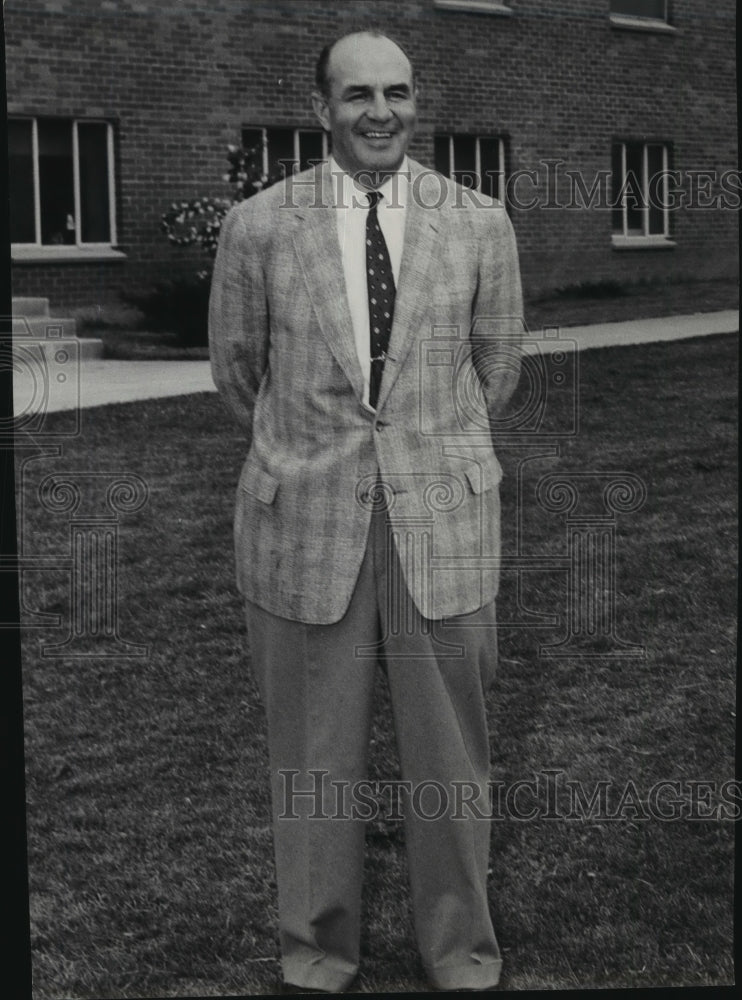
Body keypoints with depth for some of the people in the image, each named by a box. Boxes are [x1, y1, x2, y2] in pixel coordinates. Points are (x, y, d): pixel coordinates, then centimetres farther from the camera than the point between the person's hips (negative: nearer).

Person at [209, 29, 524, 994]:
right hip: (304, 519, 0)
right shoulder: (257, 226, -2)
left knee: (451, 749, 10)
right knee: (314, 751, 10)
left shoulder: (481, 225, 1)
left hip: (443, 518, 1)